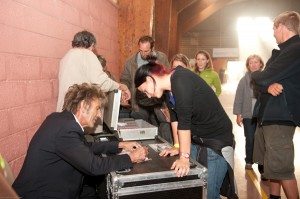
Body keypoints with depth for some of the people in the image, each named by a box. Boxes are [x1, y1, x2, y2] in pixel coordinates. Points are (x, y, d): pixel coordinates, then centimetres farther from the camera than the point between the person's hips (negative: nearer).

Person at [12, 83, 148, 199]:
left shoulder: (62, 119, 2)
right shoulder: (65, 129, -25)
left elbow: (86, 147, 14)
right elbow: (94, 165, -25)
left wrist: (120, 145, 9)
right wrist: (131, 158, -13)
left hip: (45, 187, 8)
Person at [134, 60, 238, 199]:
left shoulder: (180, 80, -24)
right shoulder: (170, 85, 4)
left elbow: (184, 120, -27)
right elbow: (175, 117, 7)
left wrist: (184, 157, -25)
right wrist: (178, 147, 5)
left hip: (217, 141, -9)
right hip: (198, 140, 9)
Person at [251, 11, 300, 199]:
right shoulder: (283, 51, 17)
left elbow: (263, 78, -21)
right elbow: (262, 82, 9)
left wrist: (254, 74, 2)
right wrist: (268, 86, -16)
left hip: (280, 116, -10)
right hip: (269, 115, 10)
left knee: (281, 168, -7)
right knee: (273, 164, 18)